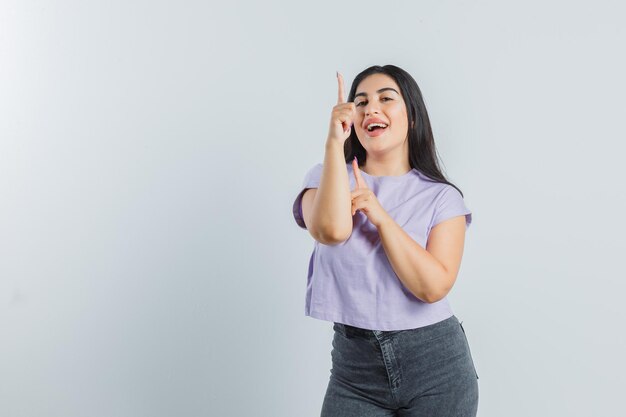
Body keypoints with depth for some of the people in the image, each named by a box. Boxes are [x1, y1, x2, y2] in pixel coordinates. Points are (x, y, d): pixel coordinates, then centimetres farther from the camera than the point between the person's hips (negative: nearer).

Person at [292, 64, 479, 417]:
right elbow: (332, 230, -22)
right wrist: (335, 140, -19)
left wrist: (379, 215, -18)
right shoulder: (328, 178, 1)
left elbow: (433, 287, -15)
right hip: (354, 366, 1)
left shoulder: (441, 196, -2)